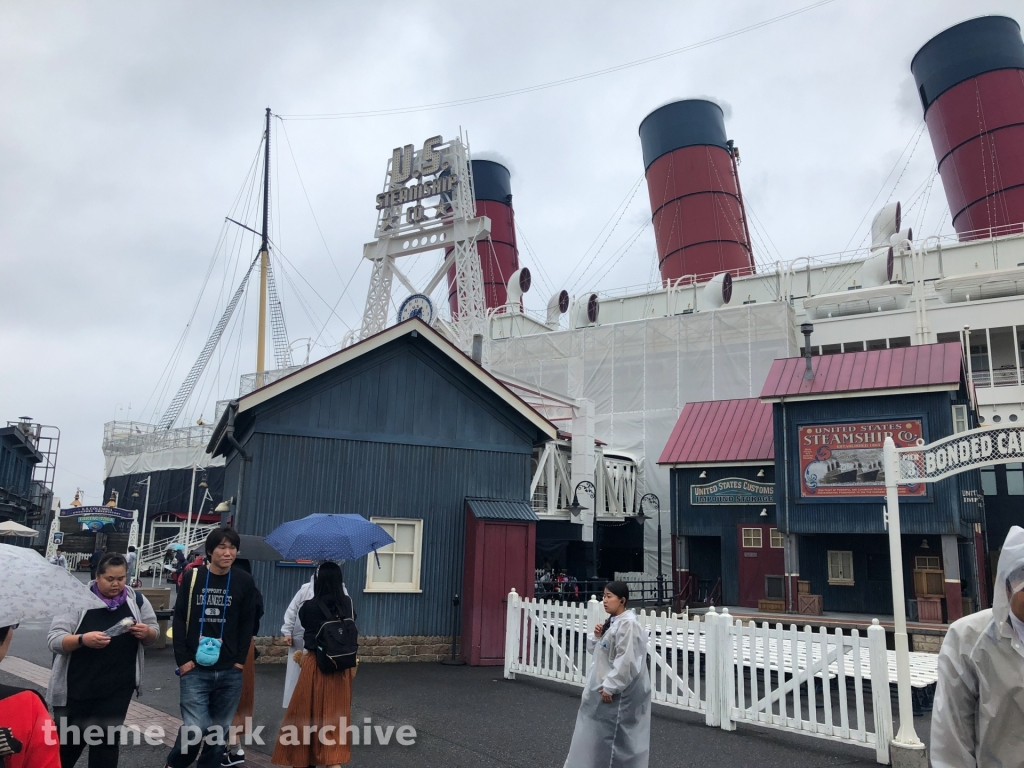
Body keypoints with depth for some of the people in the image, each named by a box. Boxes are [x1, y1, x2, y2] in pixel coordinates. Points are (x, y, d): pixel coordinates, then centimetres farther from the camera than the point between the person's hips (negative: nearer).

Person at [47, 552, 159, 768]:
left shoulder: (137, 600, 0)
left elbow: (152, 636, 9)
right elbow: (54, 639, -13)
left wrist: (146, 632, -15)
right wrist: (83, 639, -31)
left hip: (117, 690, 2)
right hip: (76, 688, -1)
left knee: (106, 741, 6)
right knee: (68, 741, 13)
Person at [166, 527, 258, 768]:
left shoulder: (245, 581, 1)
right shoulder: (192, 577, 0)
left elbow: (247, 624, 6)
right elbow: (179, 620, 1)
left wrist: (240, 660, 0)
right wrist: (182, 659, -6)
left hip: (230, 672, 2)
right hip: (196, 670, -2)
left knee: (219, 730, 9)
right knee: (194, 729, -7)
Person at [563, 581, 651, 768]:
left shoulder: (628, 624, -22)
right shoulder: (612, 622, 9)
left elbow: (626, 661, -25)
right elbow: (596, 650, 19)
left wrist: (610, 687, -21)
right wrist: (597, 636, -2)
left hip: (620, 692, -10)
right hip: (604, 686, 10)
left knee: (619, 736, 3)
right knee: (596, 731, 18)